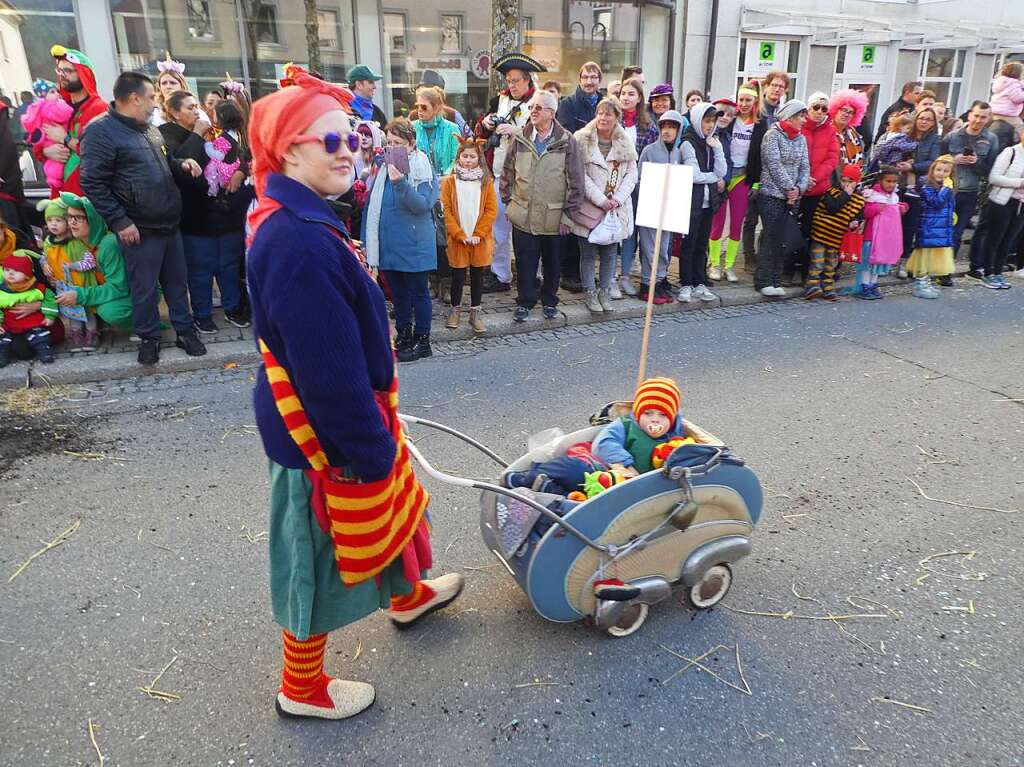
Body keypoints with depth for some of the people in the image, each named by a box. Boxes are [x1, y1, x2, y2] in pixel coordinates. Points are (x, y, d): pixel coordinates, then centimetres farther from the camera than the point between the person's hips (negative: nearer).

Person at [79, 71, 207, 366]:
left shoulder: (150, 130, 14)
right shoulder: (101, 132, -12)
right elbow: (93, 183, -16)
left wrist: (181, 164, 6)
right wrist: (119, 222, -19)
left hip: (169, 224, 7)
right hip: (140, 230, -7)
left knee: (178, 282, 14)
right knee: (145, 288, 4)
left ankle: (185, 330, 26)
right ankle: (149, 337, 18)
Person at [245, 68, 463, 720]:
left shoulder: (298, 221, 6)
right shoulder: (297, 242, -29)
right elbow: (328, 368, -29)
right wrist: (370, 447, -21)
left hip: (349, 406, 10)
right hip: (325, 429, -10)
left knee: (391, 504, 28)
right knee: (322, 552, 9)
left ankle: (409, 595, 56)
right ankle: (302, 688, 33)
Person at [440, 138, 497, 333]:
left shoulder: (486, 182, 2)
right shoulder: (449, 182, 0)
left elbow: (491, 210, -2)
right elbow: (446, 210, -4)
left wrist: (478, 234, -11)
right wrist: (460, 234, -12)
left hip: (480, 240, 1)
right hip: (457, 239, -1)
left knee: (477, 275, 7)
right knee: (458, 276, 5)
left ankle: (475, 313, 16)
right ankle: (455, 310, 22)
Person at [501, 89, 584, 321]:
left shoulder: (567, 142, -4)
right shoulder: (519, 139, 2)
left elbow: (576, 182, -3)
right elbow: (507, 174, 11)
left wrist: (569, 214, -5)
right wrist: (509, 202, 7)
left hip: (554, 217, -1)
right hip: (523, 216, 1)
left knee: (553, 263, 11)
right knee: (525, 262, 5)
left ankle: (549, 301, 29)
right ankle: (524, 302, 20)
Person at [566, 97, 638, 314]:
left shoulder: (625, 144, 7)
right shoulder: (582, 140, -5)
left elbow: (631, 174, 4)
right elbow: (580, 175, -11)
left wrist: (617, 199, -10)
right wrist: (600, 200, -16)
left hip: (616, 209, 3)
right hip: (589, 207, -3)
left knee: (610, 253, 9)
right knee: (589, 253, 4)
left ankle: (605, 292, 21)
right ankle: (590, 293, 15)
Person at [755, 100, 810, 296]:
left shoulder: (801, 139, 14)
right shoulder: (773, 135, -6)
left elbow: (805, 166, 10)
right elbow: (774, 165, -13)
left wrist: (799, 188, -7)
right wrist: (789, 188, -12)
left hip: (792, 197, 6)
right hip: (772, 194, -6)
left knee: (782, 239, 5)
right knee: (770, 238, -7)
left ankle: (776, 281, 10)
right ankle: (763, 281, -1)